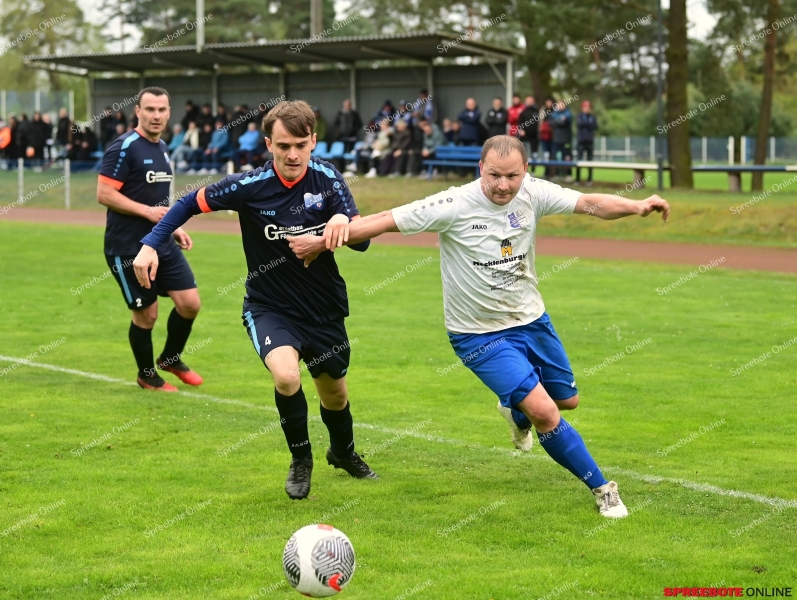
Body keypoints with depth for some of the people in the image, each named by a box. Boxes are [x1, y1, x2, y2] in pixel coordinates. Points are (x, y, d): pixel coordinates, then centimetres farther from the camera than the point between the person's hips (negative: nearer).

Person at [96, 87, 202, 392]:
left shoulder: (162, 148, 12)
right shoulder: (124, 147, -14)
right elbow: (104, 194, -19)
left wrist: (174, 228, 16)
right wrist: (147, 211, -21)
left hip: (163, 244, 7)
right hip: (128, 249, -7)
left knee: (190, 303, 2)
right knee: (146, 315, 1)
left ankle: (171, 358, 27)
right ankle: (147, 375, 24)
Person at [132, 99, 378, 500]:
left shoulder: (327, 178, -13)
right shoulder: (249, 186, -18)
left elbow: (362, 241, -15)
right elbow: (190, 203, -5)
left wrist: (344, 224, -37)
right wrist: (151, 245, -13)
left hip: (324, 308, 3)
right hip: (269, 306, -3)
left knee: (334, 393, 18)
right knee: (286, 375, -30)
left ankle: (343, 453, 54)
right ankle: (300, 459, -2)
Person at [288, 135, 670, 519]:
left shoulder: (533, 194, -11)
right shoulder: (454, 206, -23)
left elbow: (590, 203, -13)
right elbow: (387, 220, -20)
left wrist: (637, 207, -30)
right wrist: (325, 239, -21)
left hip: (532, 319, 6)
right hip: (480, 334, -5)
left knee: (567, 399, 19)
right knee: (545, 412, -16)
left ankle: (515, 409, 54)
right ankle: (602, 490, 3)